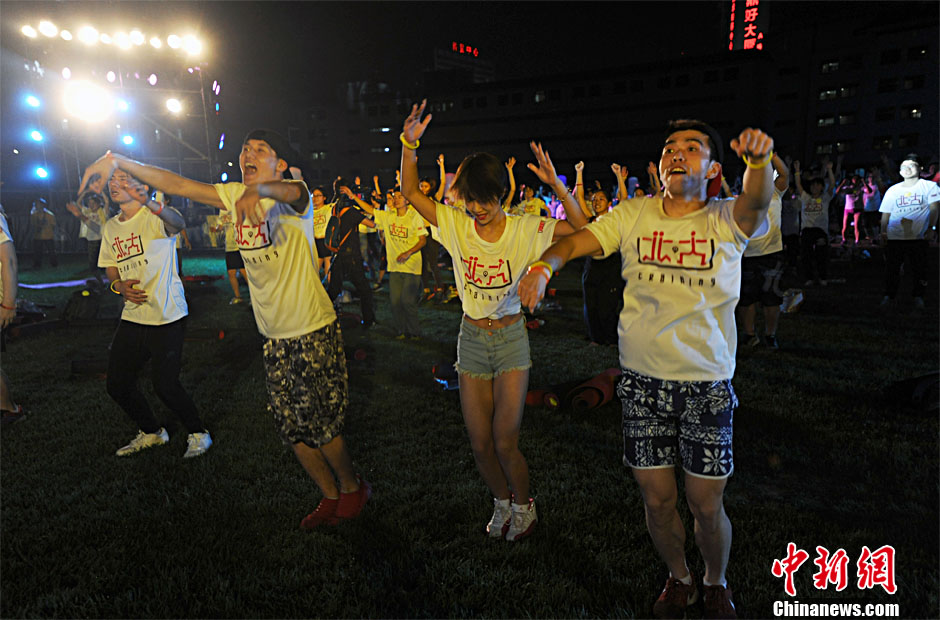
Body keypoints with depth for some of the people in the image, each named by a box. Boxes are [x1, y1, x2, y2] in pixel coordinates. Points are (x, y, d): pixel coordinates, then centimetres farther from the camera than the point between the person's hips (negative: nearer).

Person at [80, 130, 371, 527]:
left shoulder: (294, 199, -14)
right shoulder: (235, 195, 5)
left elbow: (292, 191, -38)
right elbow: (178, 184, 4)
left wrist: (257, 190, -58)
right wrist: (118, 161, -4)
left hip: (313, 333, -7)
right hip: (274, 337, 7)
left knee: (319, 426, 0)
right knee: (292, 431, 12)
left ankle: (353, 488, 28)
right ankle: (331, 498, 32)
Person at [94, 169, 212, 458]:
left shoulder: (155, 216, -10)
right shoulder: (110, 228, 11)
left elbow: (177, 223, -36)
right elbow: (111, 269, 21)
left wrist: (148, 202, -56)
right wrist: (119, 286, -2)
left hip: (166, 316, -7)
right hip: (132, 316, 7)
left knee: (165, 385, -9)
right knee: (117, 384, 10)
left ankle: (198, 433, 17)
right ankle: (151, 432, 34)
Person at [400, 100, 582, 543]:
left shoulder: (524, 229, -9)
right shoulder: (456, 225, -2)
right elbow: (410, 192, -3)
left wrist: (556, 184, -28)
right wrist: (409, 145, -17)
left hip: (511, 338, -3)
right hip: (472, 339, 3)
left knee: (505, 442, -2)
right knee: (479, 443, 9)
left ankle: (523, 507, 28)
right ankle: (502, 502, 37)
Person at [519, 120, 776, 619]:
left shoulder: (725, 220, -4)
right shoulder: (634, 215, 1)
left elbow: (756, 201, -25)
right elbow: (576, 240, -6)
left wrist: (758, 159, -47)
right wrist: (544, 266, -28)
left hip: (707, 384, -1)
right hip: (642, 380, 2)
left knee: (706, 506, 8)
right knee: (657, 501, 13)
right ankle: (678, 578, 43)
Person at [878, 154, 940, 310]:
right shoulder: (893, 190, 12)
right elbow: (885, 213, 12)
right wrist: (883, 231, 2)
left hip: (918, 237, -2)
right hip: (894, 237, 2)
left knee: (919, 269, 3)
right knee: (891, 268, 3)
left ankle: (918, 297, 17)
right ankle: (889, 296, 14)